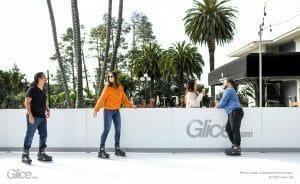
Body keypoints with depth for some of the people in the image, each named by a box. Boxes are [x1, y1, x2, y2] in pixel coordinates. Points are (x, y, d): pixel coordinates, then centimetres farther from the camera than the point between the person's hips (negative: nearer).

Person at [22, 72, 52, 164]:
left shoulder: (43, 90, 13)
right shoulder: (32, 89, -10)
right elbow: (27, 102, -15)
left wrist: (47, 110, 9)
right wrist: (30, 115, -23)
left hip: (42, 117, 8)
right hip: (33, 117, -8)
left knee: (44, 135, 7)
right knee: (30, 136, -6)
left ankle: (41, 154, 15)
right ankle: (25, 155, 1)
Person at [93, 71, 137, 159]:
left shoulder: (120, 88, 7)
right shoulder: (107, 88, -8)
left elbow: (124, 98, 13)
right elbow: (101, 99, -13)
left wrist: (130, 105, 1)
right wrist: (96, 109, -19)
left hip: (116, 111, 6)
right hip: (108, 111, -5)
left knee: (118, 130, 9)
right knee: (106, 130, -10)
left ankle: (117, 149, 22)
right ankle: (101, 150, -7)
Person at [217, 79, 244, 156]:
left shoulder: (228, 90, -2)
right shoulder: (231, 91, 32)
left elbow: (223, 103, -6)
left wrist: (218, 106, 12)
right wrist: (220, 105, 21)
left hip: (235, 112, -11)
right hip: (233, 113, 11)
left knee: (235, 130, -13)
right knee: (228, 129, 12)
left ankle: (237, 149, -16)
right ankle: (235, 146, 12)